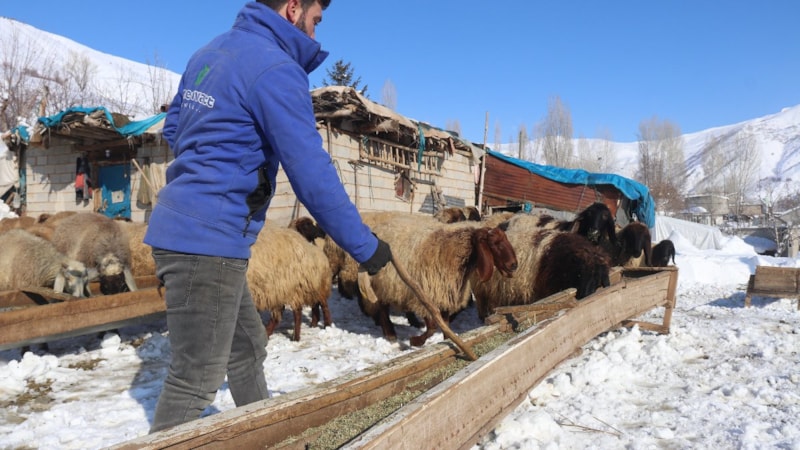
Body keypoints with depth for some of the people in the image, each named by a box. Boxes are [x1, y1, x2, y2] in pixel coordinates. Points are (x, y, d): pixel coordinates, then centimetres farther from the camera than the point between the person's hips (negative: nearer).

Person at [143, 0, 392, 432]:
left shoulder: (210, 51, 14)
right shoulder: (276, 69, -15)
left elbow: (172, 129, 23)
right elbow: (313, 177, -19)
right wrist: (365, 245, -11)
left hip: (180, 227, 10)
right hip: (208, 241, -10)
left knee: (248, 348, 21)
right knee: (195, 380, 1)